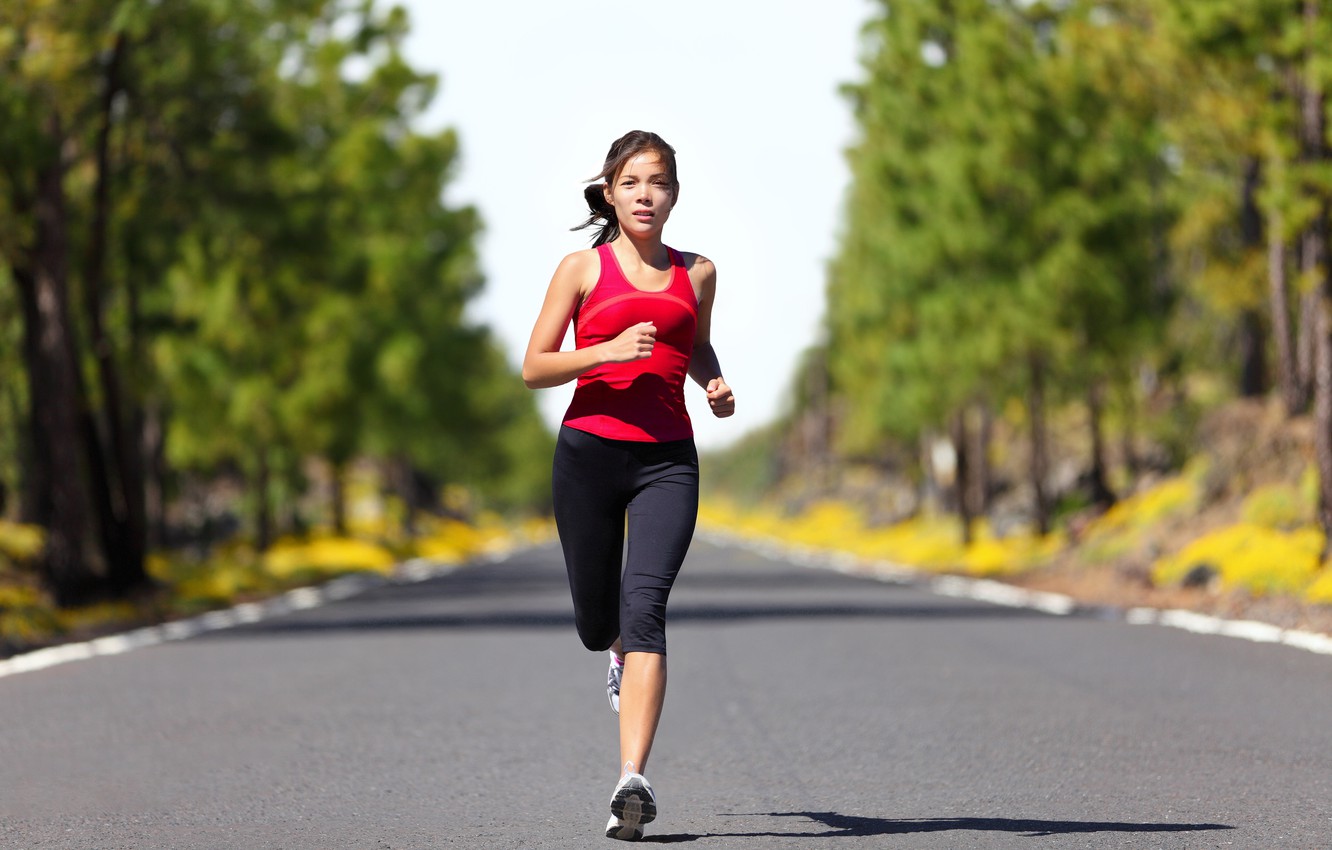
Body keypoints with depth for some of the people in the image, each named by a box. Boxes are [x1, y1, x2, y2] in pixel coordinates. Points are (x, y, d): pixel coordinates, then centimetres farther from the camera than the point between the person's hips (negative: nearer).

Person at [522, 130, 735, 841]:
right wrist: (610, 350, -13)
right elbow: (534, 368, 2)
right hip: (590, 451, 0)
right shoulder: (582, 269, 4)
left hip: (666, 460, 0)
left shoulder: (697, 272, 12)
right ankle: (625, 654, 49)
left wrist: (714, 384, 8)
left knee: (644, 607, -18)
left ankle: (632, 782, -25)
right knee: (597, 624, 9)